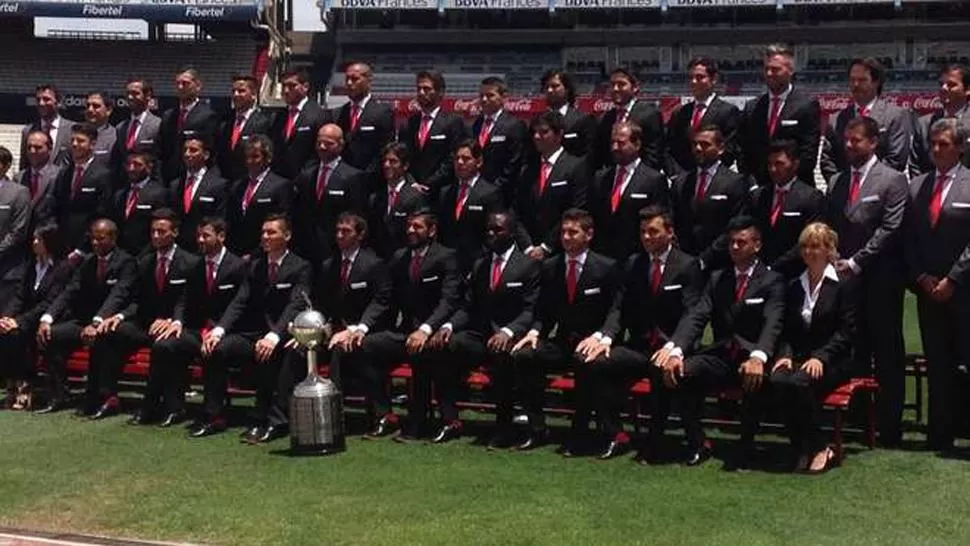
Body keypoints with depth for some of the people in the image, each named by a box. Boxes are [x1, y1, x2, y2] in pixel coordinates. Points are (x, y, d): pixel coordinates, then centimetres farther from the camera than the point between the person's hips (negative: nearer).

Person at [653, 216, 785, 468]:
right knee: (678, 370, -23)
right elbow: (696, 316, 1)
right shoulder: (717, 279, 15)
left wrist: (758, 357, -38)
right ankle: (697, 443, -9)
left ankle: (746, 446, -18)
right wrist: (675, 349, -19)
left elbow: (772, 324, -16)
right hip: (720, 357, 4)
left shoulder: (772, 281, 1)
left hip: (751, 356, -4)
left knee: (756, 378, -38)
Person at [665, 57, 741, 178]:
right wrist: (679, 175, -4)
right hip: (680, 181, 4)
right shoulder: (679, 113, 16)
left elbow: (729, 152, -5)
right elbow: (669, 151, 13)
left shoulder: (728, 111, 1)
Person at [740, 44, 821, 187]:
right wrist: (749, 182, -1)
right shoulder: (752, 107, 13)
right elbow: (744, 151, 12)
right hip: (758, 186, 3)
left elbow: (809, 152, -6)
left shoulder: (807, 104, -1)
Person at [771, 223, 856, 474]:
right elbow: (787, 330, 15)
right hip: (798, 356, 4)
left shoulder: (844, 284, 2)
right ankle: (803, 448, -20)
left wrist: (820, 358, -18)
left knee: (801, 382, -35)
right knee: (777, 380, -30)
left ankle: (818, 449, -20)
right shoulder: (794, 286, 18)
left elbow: (845, 331, -6)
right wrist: (785, 355, -5)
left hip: (832, 361, -4)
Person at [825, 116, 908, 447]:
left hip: (880, 281, -4)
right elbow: (829, 229, 15)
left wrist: (856, 262, -13)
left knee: (887, 356, 1)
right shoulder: (836, 182, 15)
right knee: (855, 352, 6)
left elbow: (889, 230, -9)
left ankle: (889, 428, 6)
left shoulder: (893, 181, -2)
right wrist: (837, 262, -1)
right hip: (845, 277, 5)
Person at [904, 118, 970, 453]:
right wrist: (920, 277, -1)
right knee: (938, 366, 8)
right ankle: (940, 436, 14)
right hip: (928, 291, 4)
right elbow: (908, 240, 11)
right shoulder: (917, 187, 13)